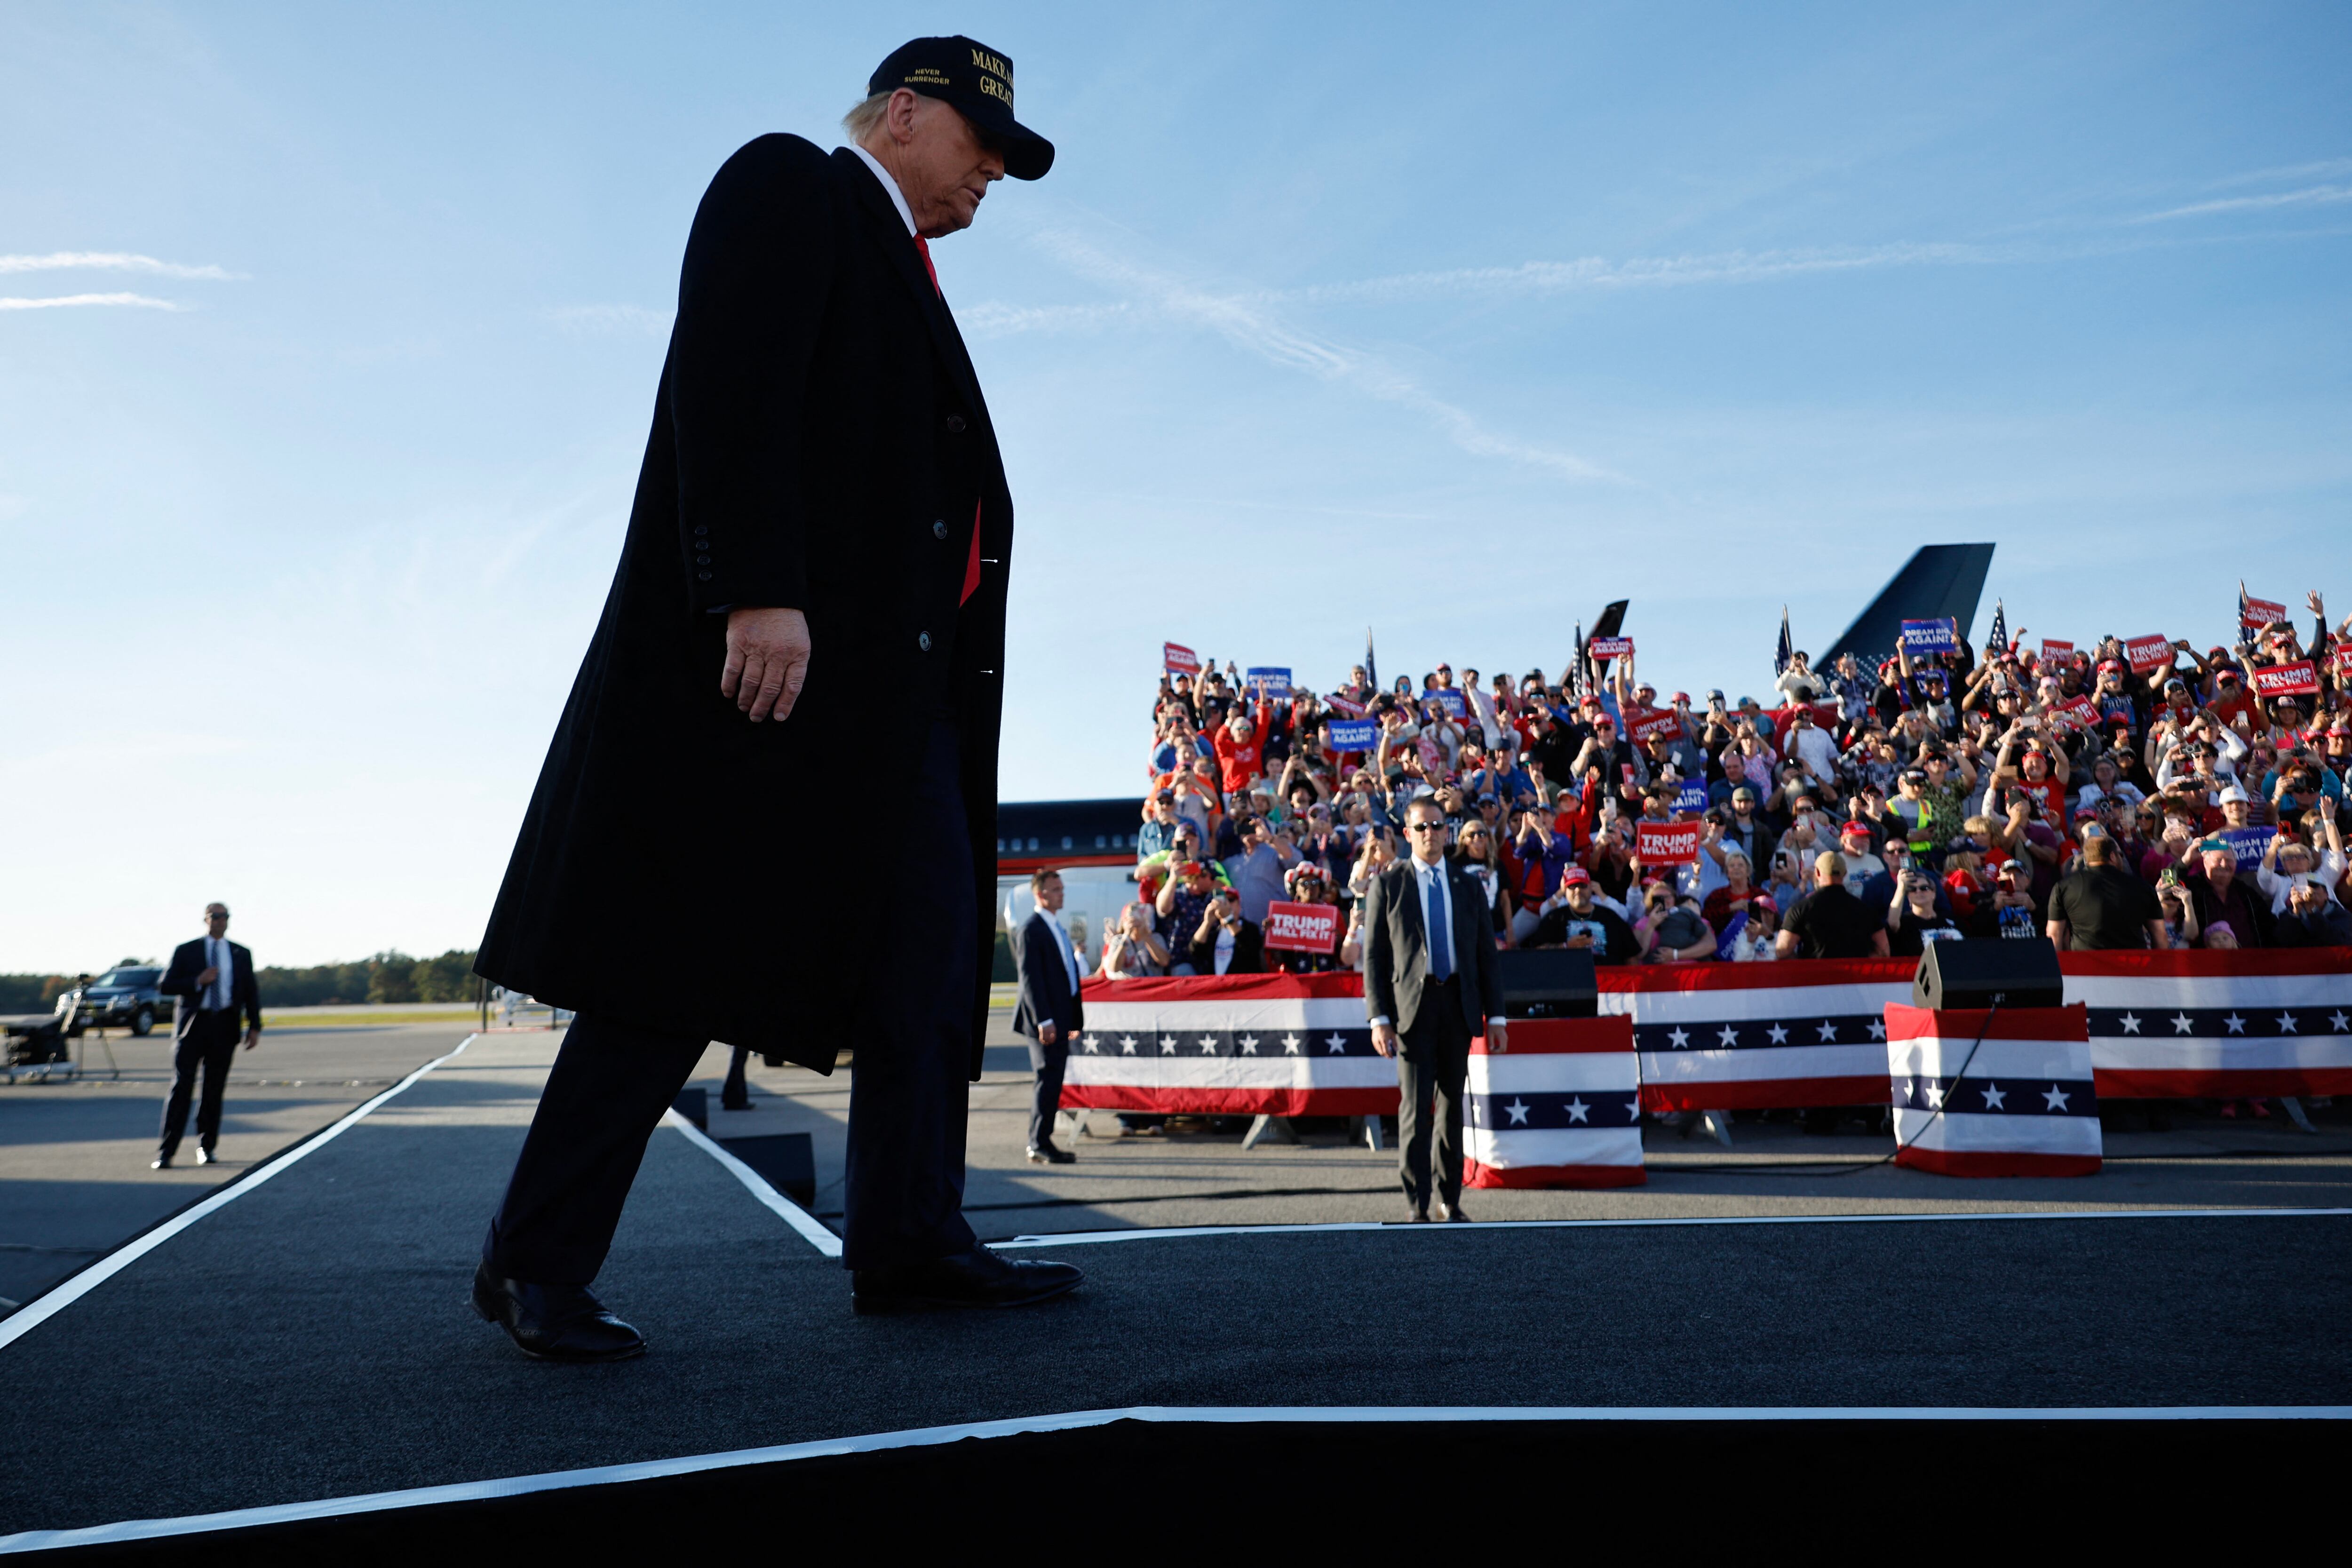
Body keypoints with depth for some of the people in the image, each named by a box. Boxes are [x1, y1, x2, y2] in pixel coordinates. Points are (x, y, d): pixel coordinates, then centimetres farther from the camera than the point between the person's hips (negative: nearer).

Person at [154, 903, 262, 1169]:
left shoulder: (241, 954, 13)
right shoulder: (186, 951, 6)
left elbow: (251, 992, 13)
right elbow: (164, 986, 1)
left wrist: (254, 1026, 3)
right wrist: (198, 981, -13)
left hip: (225, 1026, 2)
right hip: (194, 1024, -2)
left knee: (215, 1088, 5)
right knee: (182, 1087, -8)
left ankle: (207, 1147, 17)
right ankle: (165, 1154, -6)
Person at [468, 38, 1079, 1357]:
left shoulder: (905, 274, 28)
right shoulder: (788, 185, 2)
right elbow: (730, 388, -14)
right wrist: (757, 592, -24)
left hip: (902, 672, 10)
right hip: (773, 646, -9)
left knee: (930, 950, 3)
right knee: (684, 964, -7)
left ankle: (910, 1242, 7)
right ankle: (538, 1264, 4)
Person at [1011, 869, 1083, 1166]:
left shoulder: (1057, 927, 18)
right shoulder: (1030, 930, -11)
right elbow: (1030, 979, -16)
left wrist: (1074, 1018, 19)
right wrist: (1044, 1021, -21)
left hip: (1060, 1019, 9)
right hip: (1045, 1021, -9)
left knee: (1051, 1082, 10)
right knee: (1049, 1080, -9)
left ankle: (1039, 1143, 17)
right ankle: (1040, 1146, -5)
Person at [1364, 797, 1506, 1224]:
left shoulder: (1468, 886, 11)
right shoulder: (1388, 884, 2)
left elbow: (1486, 955, 12)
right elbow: (1374, 955, -1)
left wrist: (1495, 1017, 5)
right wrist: (1379, 1017, -9)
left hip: (1458, 1005, 3)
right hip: (1412, 1006, -3)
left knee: (1453, 1107, 11)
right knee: (1415, 1108, -6)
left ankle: (1451, 1200, 21)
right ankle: (1416, 1205, 0)